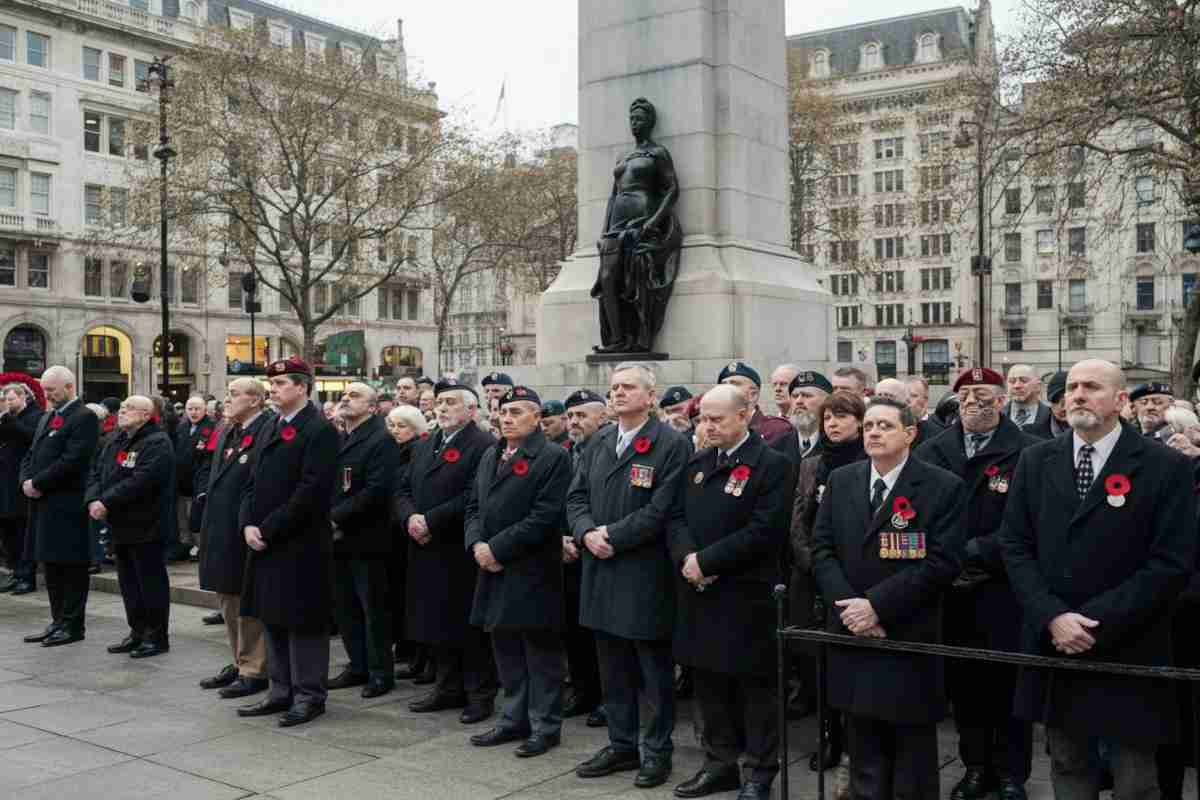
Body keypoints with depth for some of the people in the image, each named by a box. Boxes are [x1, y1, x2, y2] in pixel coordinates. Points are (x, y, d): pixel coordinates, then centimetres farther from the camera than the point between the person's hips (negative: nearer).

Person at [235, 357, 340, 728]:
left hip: (301, 545, -8)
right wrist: (248, 524, -1)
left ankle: (309, 696, 10)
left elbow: (311, 490, -19)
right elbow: (255, 483, 16)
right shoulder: (273, 429, 16)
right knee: (273, 619, 14)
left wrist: (268, 529, -16)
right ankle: (282, 691, 25)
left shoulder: (320, 430, -11)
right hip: (265, 543, 8)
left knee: (303, 621, 0)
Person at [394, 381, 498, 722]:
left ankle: (480, 694, 11)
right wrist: (409, 518, -8)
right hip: (427, 553, 8)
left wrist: (431, 521, -19)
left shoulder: (483, 446, -10)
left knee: (469, 626, 0)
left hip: (462, 553, -7)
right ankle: (449, 688, 27)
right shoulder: (423, 446, 17)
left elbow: (474, 497, -20)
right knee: (437, 623, 14)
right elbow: (402, 490, 13)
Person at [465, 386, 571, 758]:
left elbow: (545, 516, -17)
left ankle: (545, 726, 14)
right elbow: (474, 505, 16)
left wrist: (497, 547, -17)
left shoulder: (553, 457, -10)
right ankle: (514, 720, 27)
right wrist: (477, 544, -4)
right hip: (494, 570, 7)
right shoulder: (489, 455, 15)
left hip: (532, 572, -7)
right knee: (506, 648, 15)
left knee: (540, 651, 3)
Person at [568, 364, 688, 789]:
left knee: (655, 670, 6)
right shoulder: (599, 441, 12)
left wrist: (613, 536, -16)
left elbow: (661, 509, -16)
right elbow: (576, 496, 10)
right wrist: (587, 533, -8)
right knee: (613, 669, 15)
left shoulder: (671, 444, -9)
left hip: (646, 575, -6)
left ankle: (657, 750, 20)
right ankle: (621, 745, 28)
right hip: (602, 573, 6)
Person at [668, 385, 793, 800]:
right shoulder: (696, 463, 12)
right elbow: (677, 518, 8)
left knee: (754, 686, 5)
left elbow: (763, 531, -18)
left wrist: (707, 561, -18)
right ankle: (720, 763, 29)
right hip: (698, 594, 6)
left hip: (746, 596, -6)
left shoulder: (772, 465, -9)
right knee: (709, 682, 15)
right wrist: (686, 557, -12)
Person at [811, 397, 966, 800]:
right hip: (852, 635, 4)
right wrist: (847, 605, -12)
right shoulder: (840, 481, 7)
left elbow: (941, 563, -14)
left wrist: (877, 604, -18)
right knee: (865, 766, 15)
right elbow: (822, 550, 4)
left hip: (909, 642, -4)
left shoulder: (944, 487, -7)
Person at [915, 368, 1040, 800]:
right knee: (962, 680, 10)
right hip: (950, 590, 3)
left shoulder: (1028, 452, -6)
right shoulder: (931, 452, 7)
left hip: (1003, 590, -3)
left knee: (1007, 680, 4)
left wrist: (973, 551, -16)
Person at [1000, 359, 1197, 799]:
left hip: (1127, 653, -3)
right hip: (1054, 646, 4)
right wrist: (1052, 617, -12)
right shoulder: (1036, 461, 5)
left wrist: (1096, 621, -16)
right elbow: (1014, 545, 3)